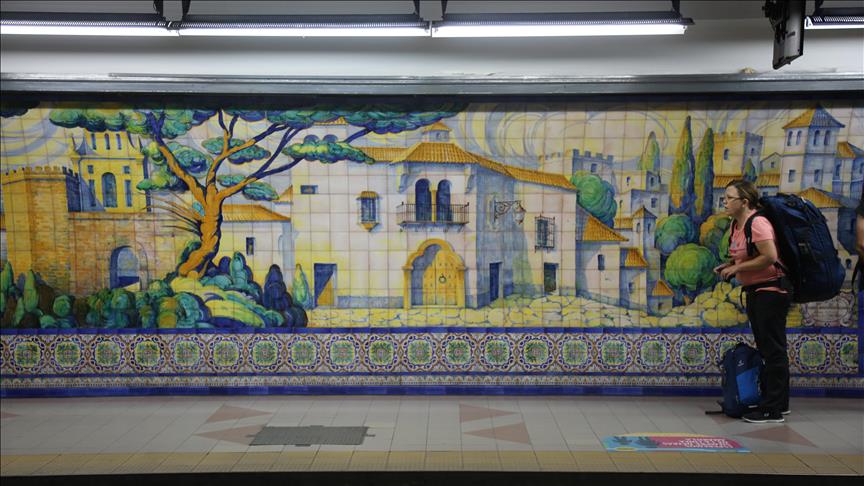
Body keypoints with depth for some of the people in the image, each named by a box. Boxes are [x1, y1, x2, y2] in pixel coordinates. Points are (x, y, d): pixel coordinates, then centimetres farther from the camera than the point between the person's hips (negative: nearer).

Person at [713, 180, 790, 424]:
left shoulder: (757, 223, -19)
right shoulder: (737, 224, 9)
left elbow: (770, 257, -28)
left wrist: (737, 268, -21)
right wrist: (728, 266, 4)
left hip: (771, 290, -10)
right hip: (755, 292, 10)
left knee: (773, 350, -3)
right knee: (766, 349, 16)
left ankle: (772, 410, 4)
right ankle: (779, 403, 28)